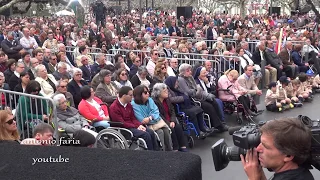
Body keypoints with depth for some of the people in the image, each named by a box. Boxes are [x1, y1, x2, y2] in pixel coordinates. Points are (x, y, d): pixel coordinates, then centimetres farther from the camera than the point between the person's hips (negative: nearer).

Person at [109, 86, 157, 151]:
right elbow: (122, 123, -16)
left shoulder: (129, 104, 14)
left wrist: (140, 125, -6)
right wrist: (136, 127, -18)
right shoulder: (114, 107, -12)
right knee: (146, 134, -24)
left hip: (133, 126, 8)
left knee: (151, 132, -11)